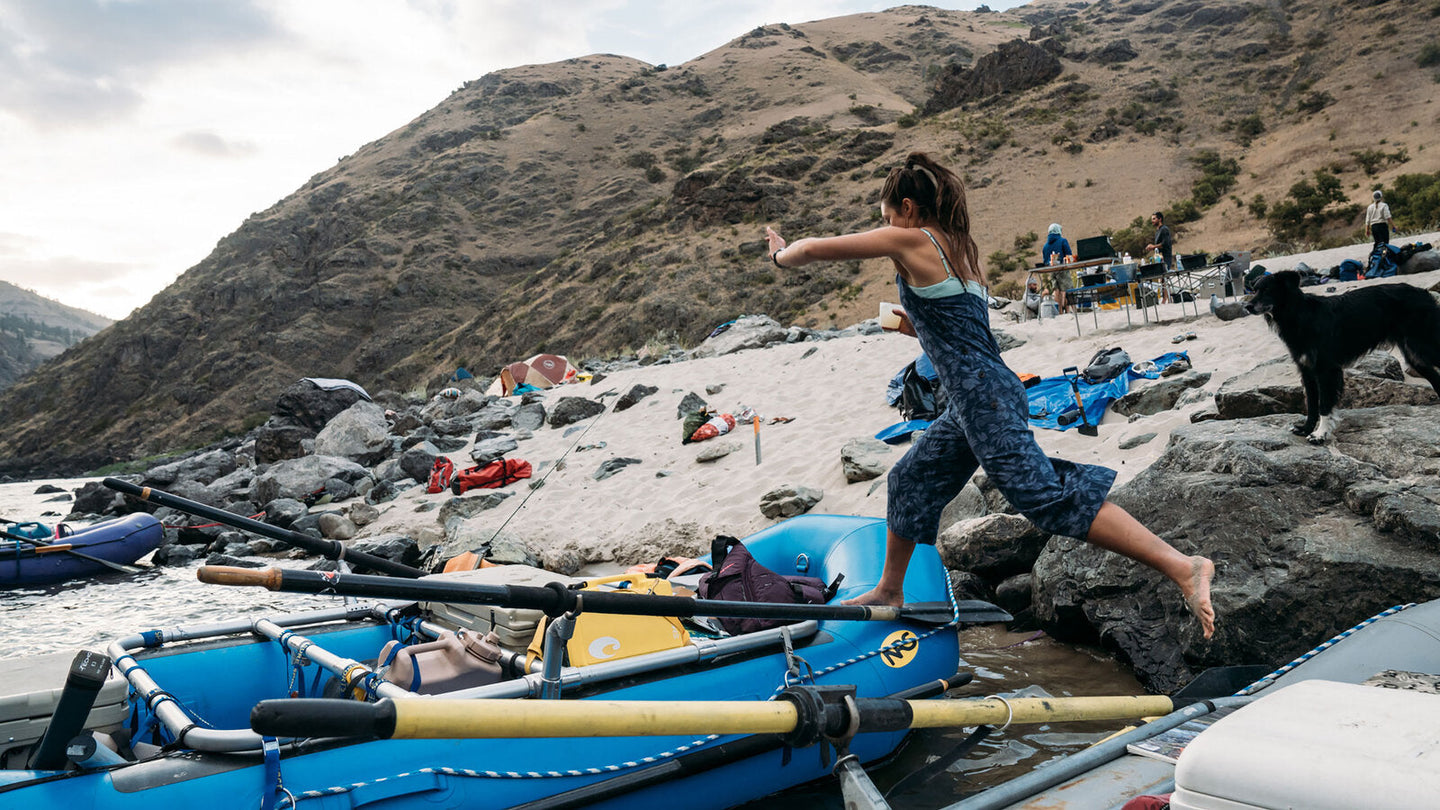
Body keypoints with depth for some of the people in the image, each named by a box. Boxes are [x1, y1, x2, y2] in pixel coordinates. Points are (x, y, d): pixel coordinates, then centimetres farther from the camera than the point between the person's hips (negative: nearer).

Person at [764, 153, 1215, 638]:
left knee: (1044, 495, -14)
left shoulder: (912, 239, -6)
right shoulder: (959, 249, 19)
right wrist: (920, 329, 24)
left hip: (983, 397, -10)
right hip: (979, 398, 10)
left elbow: (816, 249, 0)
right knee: (911, 480, 21)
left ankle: (1183, 567, -14)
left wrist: (782, 255, 18)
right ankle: (889, 590, 36)